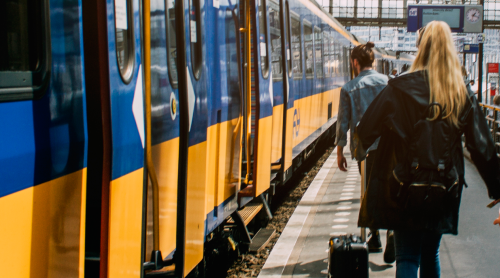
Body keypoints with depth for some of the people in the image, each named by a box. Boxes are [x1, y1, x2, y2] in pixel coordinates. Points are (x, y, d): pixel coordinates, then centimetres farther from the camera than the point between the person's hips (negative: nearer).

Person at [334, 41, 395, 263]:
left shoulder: (349, 89, 0)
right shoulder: (388, 83, 2)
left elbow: (343, 122, 0)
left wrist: (340, 151, 8)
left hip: (364, 147, 0)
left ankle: (375, 238, 21)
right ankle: (391, 232, -19)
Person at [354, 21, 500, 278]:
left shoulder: (400, 88, -11)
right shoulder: (463, 96, -1)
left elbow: (367, 127, -6)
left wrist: (360, 148, 17)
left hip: (404, 188, -3)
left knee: (407, 256, 0)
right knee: (431, 254, 19)